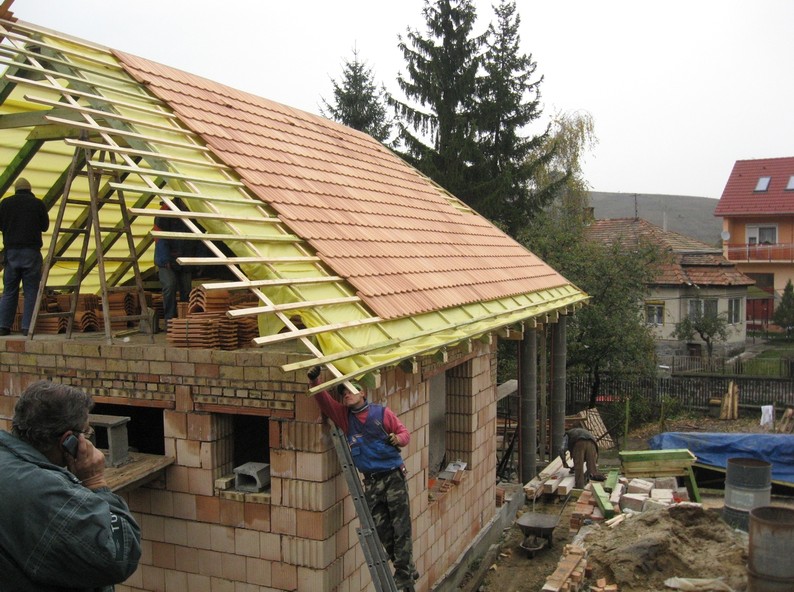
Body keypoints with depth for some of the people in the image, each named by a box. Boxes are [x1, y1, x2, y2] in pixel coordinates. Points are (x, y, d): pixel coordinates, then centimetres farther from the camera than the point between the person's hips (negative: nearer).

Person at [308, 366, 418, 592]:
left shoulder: (381, 412, -4)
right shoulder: (344, 415, 4)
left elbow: (404, 432, 3)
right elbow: (323, 399, -7)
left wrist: (398, 439, -20)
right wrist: (314, 380, -24)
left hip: (394, 477, -4)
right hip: (371, 482, 4)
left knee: (401, 528, -1)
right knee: (382, 531, 9)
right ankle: (408, 570, 24)